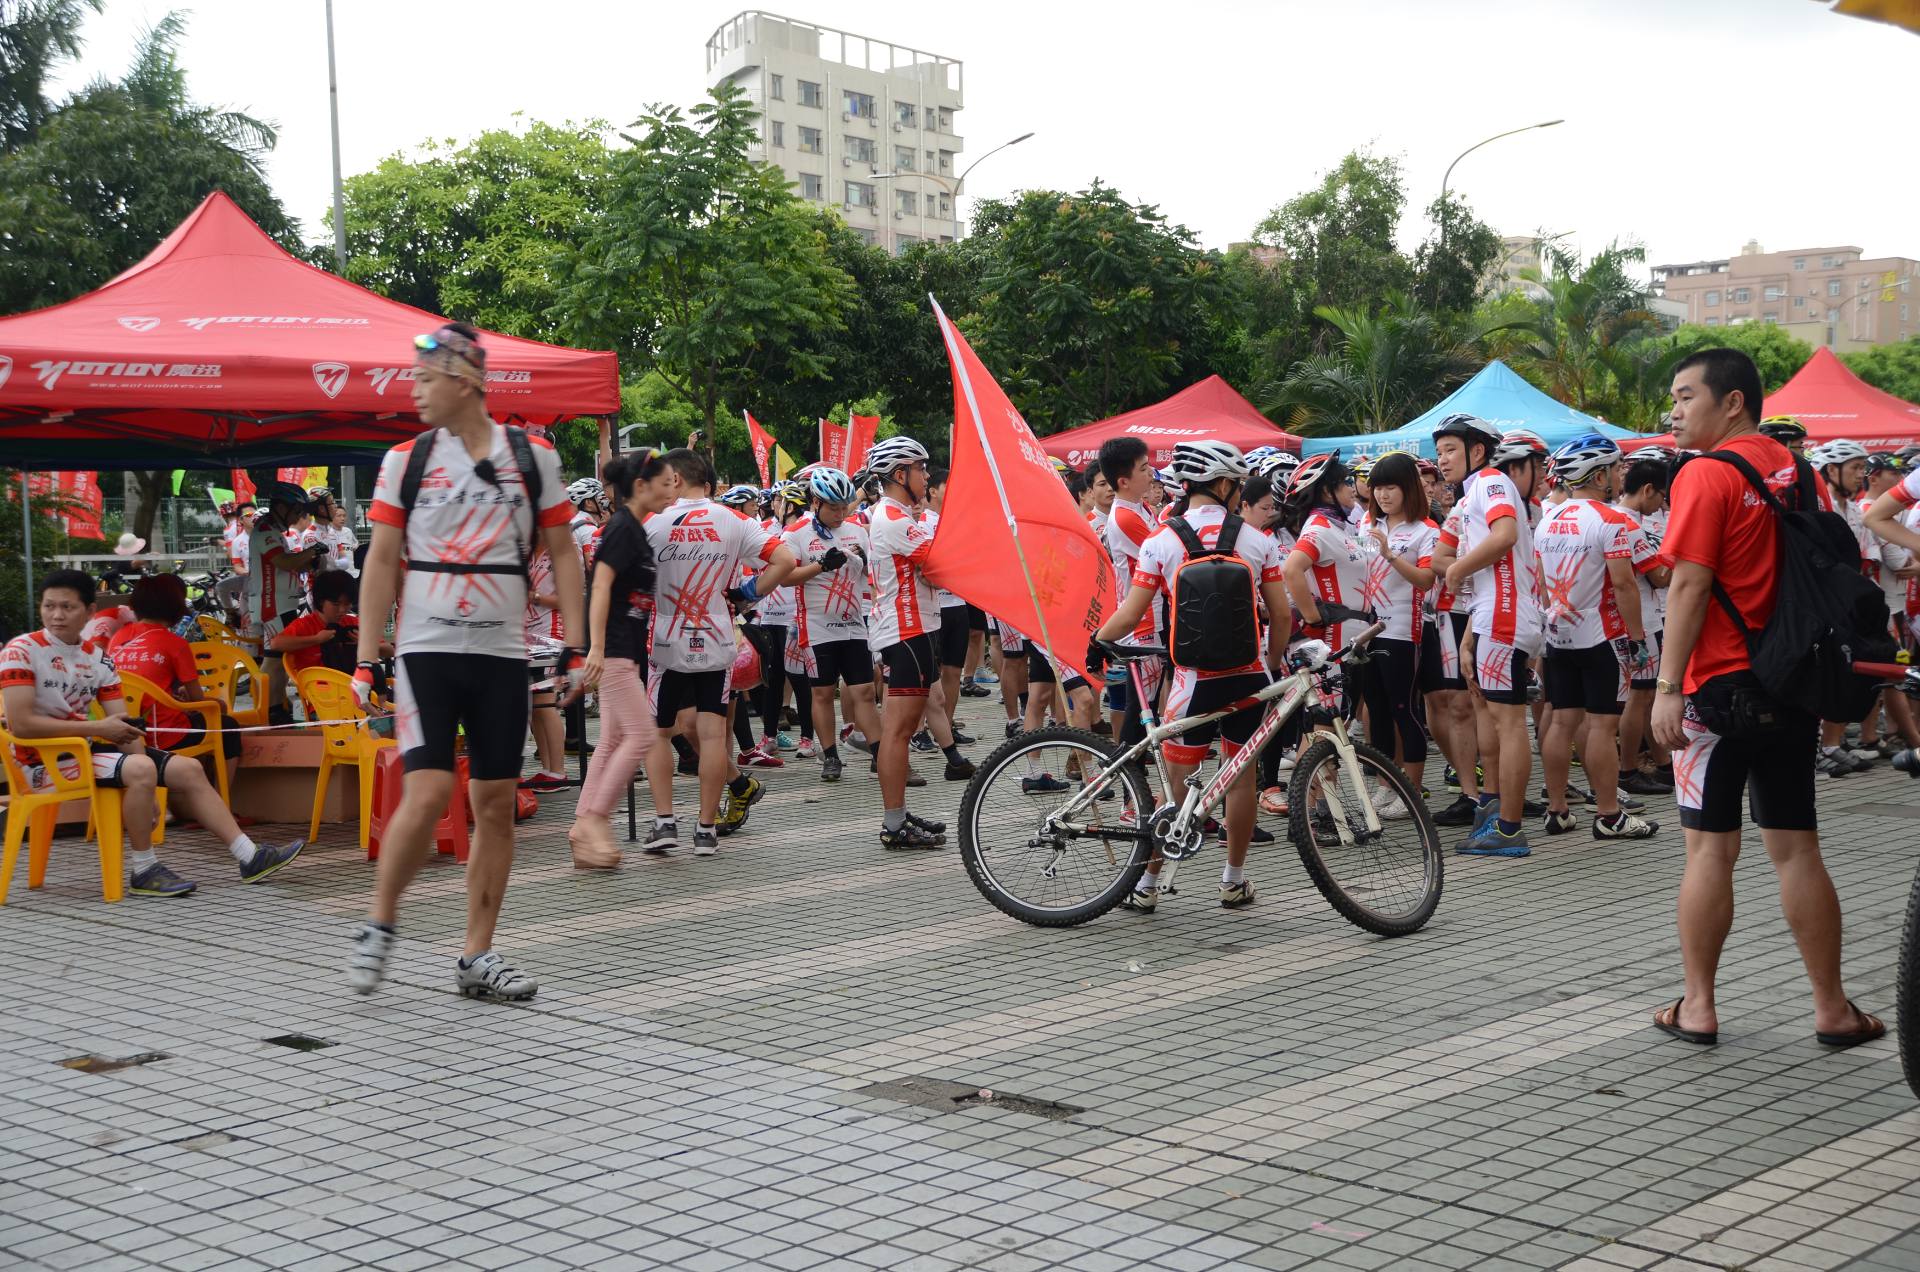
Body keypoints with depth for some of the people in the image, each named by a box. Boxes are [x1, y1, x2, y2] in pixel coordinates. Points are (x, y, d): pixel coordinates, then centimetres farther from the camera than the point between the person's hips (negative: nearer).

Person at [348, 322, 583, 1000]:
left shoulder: (533, 457, 4)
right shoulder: (406, 458, 3)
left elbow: (562, 554, 9)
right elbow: (381, 560, 4)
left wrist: (574, 649, 1)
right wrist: (366, 659, -1)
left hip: (502, 653, 2)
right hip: (426, 649, -2)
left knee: (496, 803, 3)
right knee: (428, 793, -14)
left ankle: (477, 957, 12)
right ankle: (380, 925, 8)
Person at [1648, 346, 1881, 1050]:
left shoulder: (1707, 475, -11)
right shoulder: (1800, 471, 10)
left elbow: (1689, 586, -16)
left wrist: (1667, 687, -15)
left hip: (1721, 683, -6)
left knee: (1710, 847, 1)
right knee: (1796, 847, 9)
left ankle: (1697, 1006, 7)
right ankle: (1832, 1009, 12)